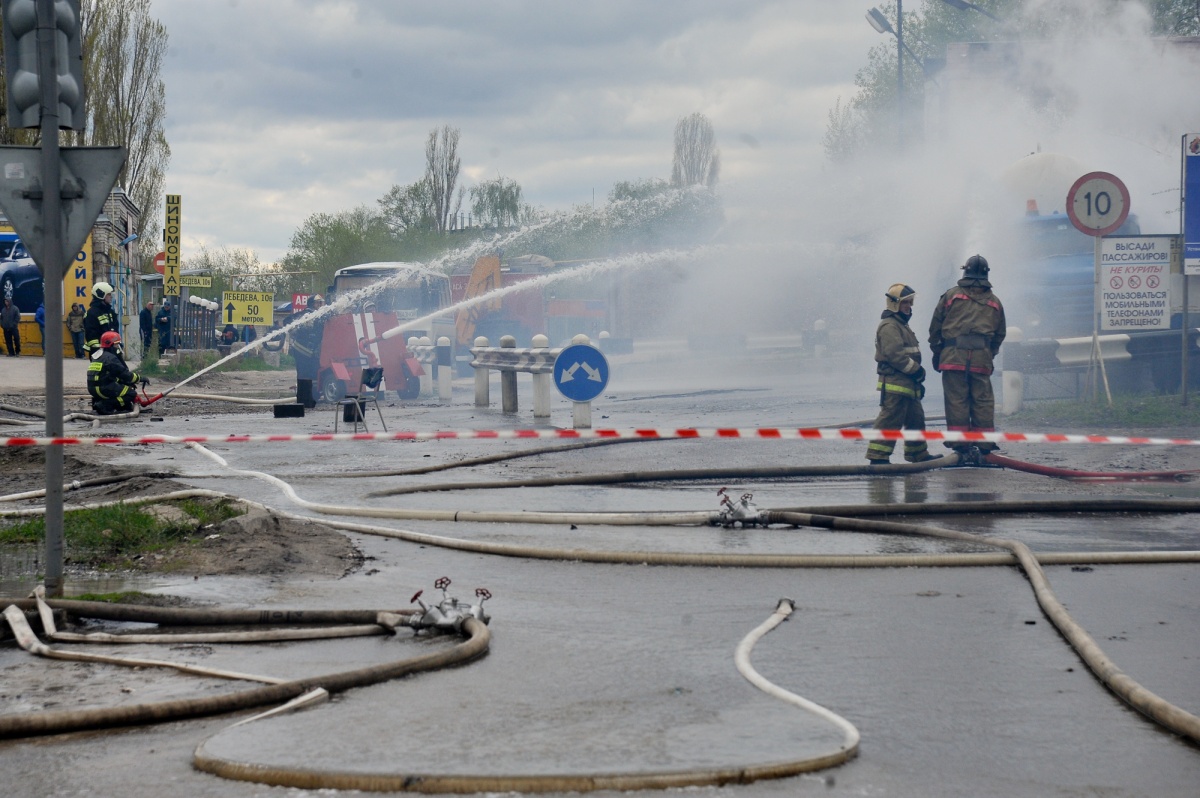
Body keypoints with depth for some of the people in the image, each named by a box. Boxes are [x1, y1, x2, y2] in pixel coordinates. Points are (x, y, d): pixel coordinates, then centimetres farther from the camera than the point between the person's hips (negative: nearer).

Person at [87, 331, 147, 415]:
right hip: (103, 389, -10)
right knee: (131, 393, -8)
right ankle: (104, 405, -15)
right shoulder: (110, 358, -14)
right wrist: (140, 378, -2)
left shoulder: (99, 355, 18)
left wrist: (128, 382, 15)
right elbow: (125, 374, -13)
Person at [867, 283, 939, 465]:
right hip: (894, 383, -11)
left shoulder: (902, 325, 23)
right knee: (890, 419, -12)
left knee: (916, 419, 17)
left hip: (907, 383, 11)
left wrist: (918, 381, 24)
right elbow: (895, 354, -23)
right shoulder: (889, 326, -12)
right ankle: (877, 456, -13)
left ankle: (918, 453, 28)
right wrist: (916, 370, -18)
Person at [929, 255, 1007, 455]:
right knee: (983, 401, 5)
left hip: (953, 356, -2)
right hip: (982, 359, 2)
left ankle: (960, 443, -4)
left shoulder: (951, 295, 7)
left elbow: (936, 326, 7)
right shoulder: (994, 302, 16)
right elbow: (1000, 334, 19)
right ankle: (984, 444, 4)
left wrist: (936, 352, 16)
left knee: (956, 400, -1)